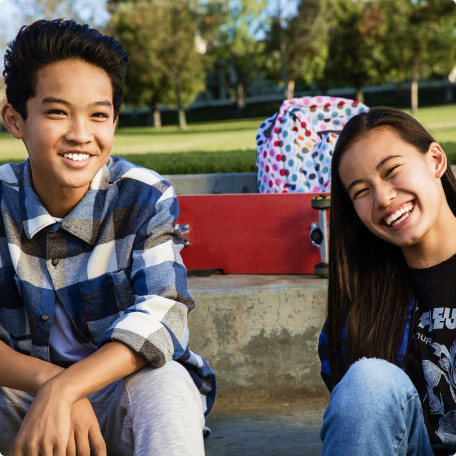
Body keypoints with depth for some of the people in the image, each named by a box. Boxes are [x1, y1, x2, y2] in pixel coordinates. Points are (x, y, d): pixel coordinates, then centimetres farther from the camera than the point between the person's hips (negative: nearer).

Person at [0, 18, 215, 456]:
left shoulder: (146, 200, -11)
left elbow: (160, 318, -24)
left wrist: (61, 390, -38)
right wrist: (47, 382, -33)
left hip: (123, 391, -2)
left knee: (167, 387, -36)